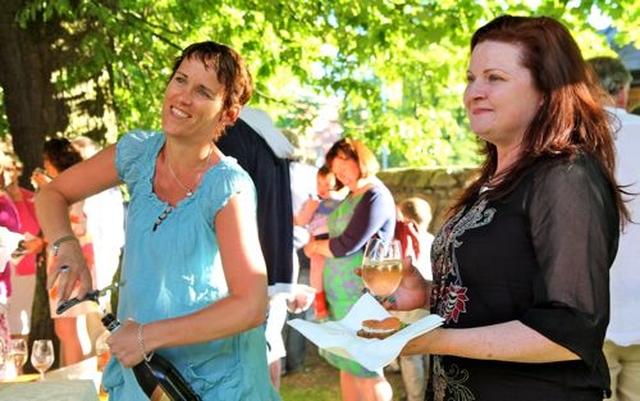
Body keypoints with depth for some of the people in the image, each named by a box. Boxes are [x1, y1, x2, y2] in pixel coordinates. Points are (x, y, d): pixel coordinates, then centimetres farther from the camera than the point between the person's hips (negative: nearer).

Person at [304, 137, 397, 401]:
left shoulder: (375, 196, -13)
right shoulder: (352, 196, 16)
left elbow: (347, 245, -16)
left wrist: (315, 247, 0)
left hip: (361, 297, -9)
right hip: (340, 294, 9)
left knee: (365, 371, -5)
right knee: (347, 365, 12)